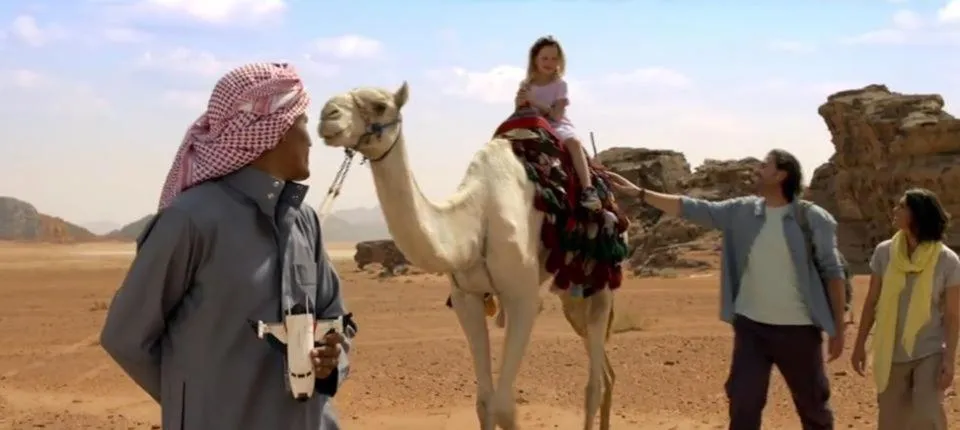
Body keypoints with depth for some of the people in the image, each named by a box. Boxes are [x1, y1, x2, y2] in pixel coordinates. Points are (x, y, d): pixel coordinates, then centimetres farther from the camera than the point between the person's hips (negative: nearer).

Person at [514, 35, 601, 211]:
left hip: (557, 127, -3)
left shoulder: (560, 84, 1)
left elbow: (557, 115, -11)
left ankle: (587, 190, -45)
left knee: (573, 141, -35)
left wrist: (533, 102, -19)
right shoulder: (526, 85, 8)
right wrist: (521, 103, -19)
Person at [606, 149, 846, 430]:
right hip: (750, 325, 3)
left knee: (813, 405, 12)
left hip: (798, 329, -3)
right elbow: (692, 209, 3)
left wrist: (838, 328, -5)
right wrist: (638, 192, -1)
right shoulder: (741, 211, 3)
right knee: (743, 403, 6)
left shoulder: (814, 219, -7)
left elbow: (832, 272, -4)